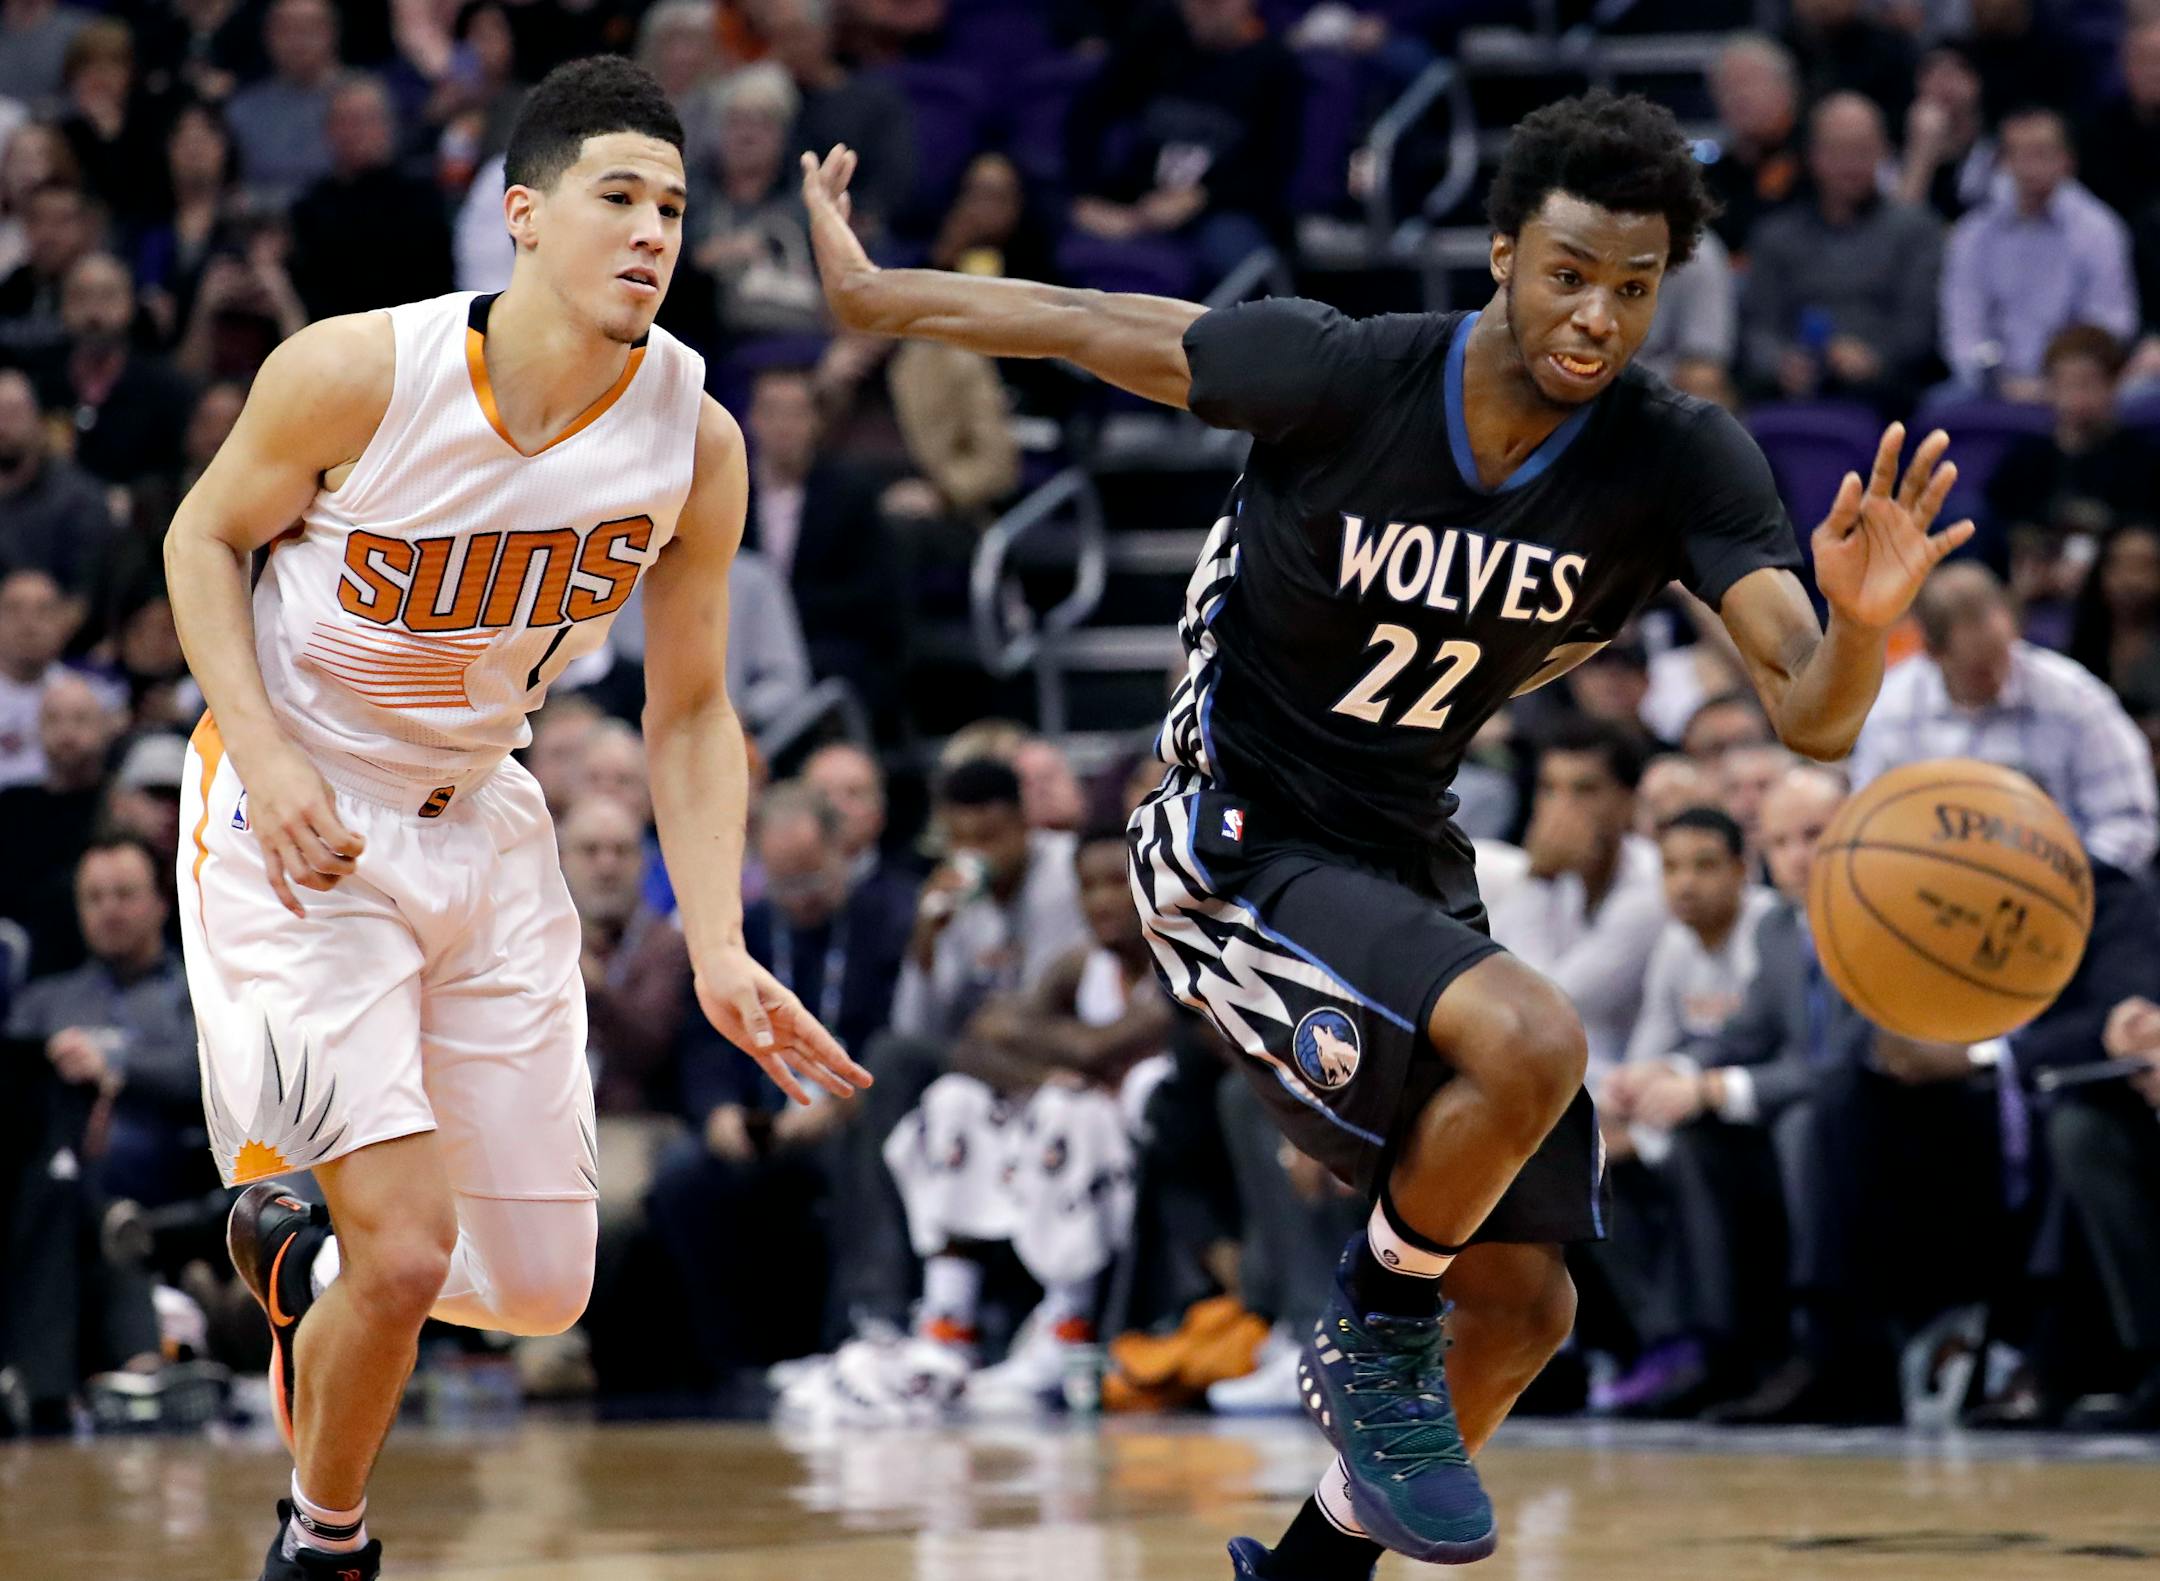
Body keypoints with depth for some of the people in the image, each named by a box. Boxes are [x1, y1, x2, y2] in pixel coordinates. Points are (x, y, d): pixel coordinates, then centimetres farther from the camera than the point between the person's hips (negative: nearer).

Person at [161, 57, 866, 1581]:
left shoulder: (694, 439, -12)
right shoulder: (356, 371, -23)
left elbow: (691, 715, -1)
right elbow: (206, 537, -5)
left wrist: (720, 954, -12)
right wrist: (265, 754, -20)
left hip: (480, 820, 5)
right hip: (295, 827, -5)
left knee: (542, 1286, 7)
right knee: (406, 1252, -17)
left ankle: (304, 1251, 39)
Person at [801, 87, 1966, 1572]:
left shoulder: (1683, 462, -13)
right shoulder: (1338, 374, -21)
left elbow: (1813, 717, -23)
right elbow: (1095, 328, -5)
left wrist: (1859, 622, -46)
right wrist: (870, 295, 4)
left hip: (1406, 862, 6)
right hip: (1238, 850, -6)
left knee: (1525, 1309, 9)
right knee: (1530, 1042, -32)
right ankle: (1377, 1332, -6)